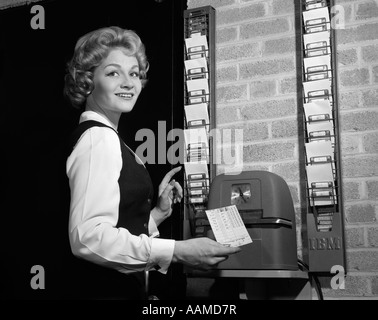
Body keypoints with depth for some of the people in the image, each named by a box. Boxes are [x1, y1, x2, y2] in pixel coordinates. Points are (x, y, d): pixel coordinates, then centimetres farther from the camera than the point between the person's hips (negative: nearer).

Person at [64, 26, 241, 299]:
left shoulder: (104, 137, 12)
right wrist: (176, 251, -29)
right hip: (109, 289, -9)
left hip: (124, 286, 9)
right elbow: (88, 236, -28)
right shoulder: (99, 138, -16)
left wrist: (158, 213, 5)